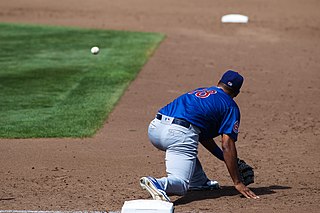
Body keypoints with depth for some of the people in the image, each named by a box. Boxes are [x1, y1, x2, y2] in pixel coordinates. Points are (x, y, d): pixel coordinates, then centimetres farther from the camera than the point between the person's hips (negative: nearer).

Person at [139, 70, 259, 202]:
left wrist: (225, 158, 42)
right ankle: (159, 185, -40)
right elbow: (227, 145, 3)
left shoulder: (199, 92, 33)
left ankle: (199, 181, 33)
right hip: (179, 134, -7)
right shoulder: (230, 105, 13)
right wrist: (237, 183, 4)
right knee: (180, 183, -11)